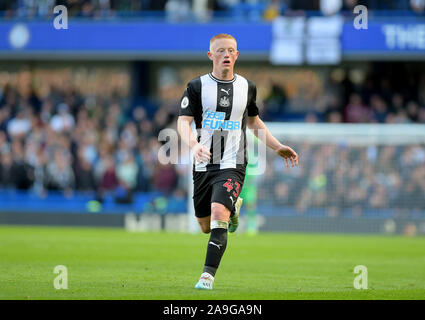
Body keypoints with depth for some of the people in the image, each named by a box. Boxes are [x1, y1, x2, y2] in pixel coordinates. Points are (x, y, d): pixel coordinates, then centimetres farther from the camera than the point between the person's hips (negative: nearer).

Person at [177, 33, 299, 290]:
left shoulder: (247, 87, 9)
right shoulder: (197, 86, 1)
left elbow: (253, 121, 25)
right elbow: (183, 121, -7)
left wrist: (278, 147, 19)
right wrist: (194, 145, -27)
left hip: (232, 166, -1)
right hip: (204, 164, 1)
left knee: (218, 216, -23)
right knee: (206, 226, 12)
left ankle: (208, 275, -20)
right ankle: (232, 209, 45)